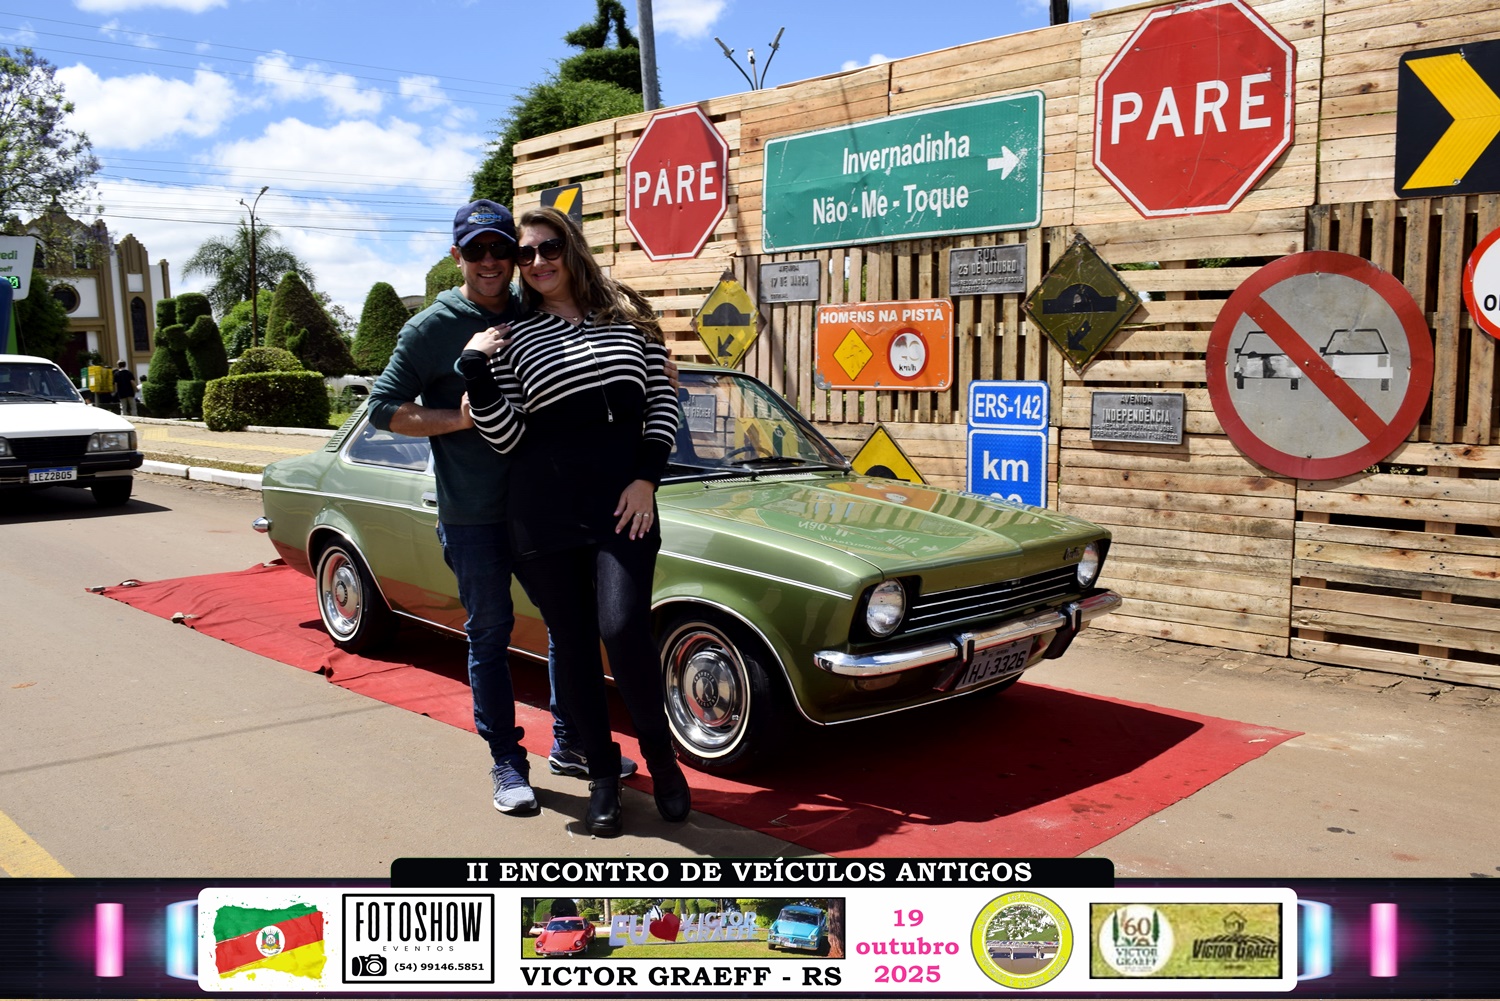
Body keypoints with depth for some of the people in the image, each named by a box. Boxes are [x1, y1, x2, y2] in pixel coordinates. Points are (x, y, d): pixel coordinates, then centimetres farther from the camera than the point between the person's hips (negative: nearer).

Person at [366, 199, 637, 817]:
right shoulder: (430, 329, -6)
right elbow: (383, 409, -6)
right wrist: (459, 418, -20)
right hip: (473, 514, -5)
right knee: (490, 634, 4)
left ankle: (570, 745, 29)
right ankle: (506, 761, 17)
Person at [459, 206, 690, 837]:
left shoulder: (627, 316, 9)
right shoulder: (512, 337, 8)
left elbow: (663, 402, 7)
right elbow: (505, 438, 0)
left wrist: (647, 478, -5)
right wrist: (474, 370, -12)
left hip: (625, 501, -1)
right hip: (545, 510, 1)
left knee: (624, 629, -15)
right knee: (572, 643, 6)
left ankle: (659, 754, 11)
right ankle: (602, 775, 23)